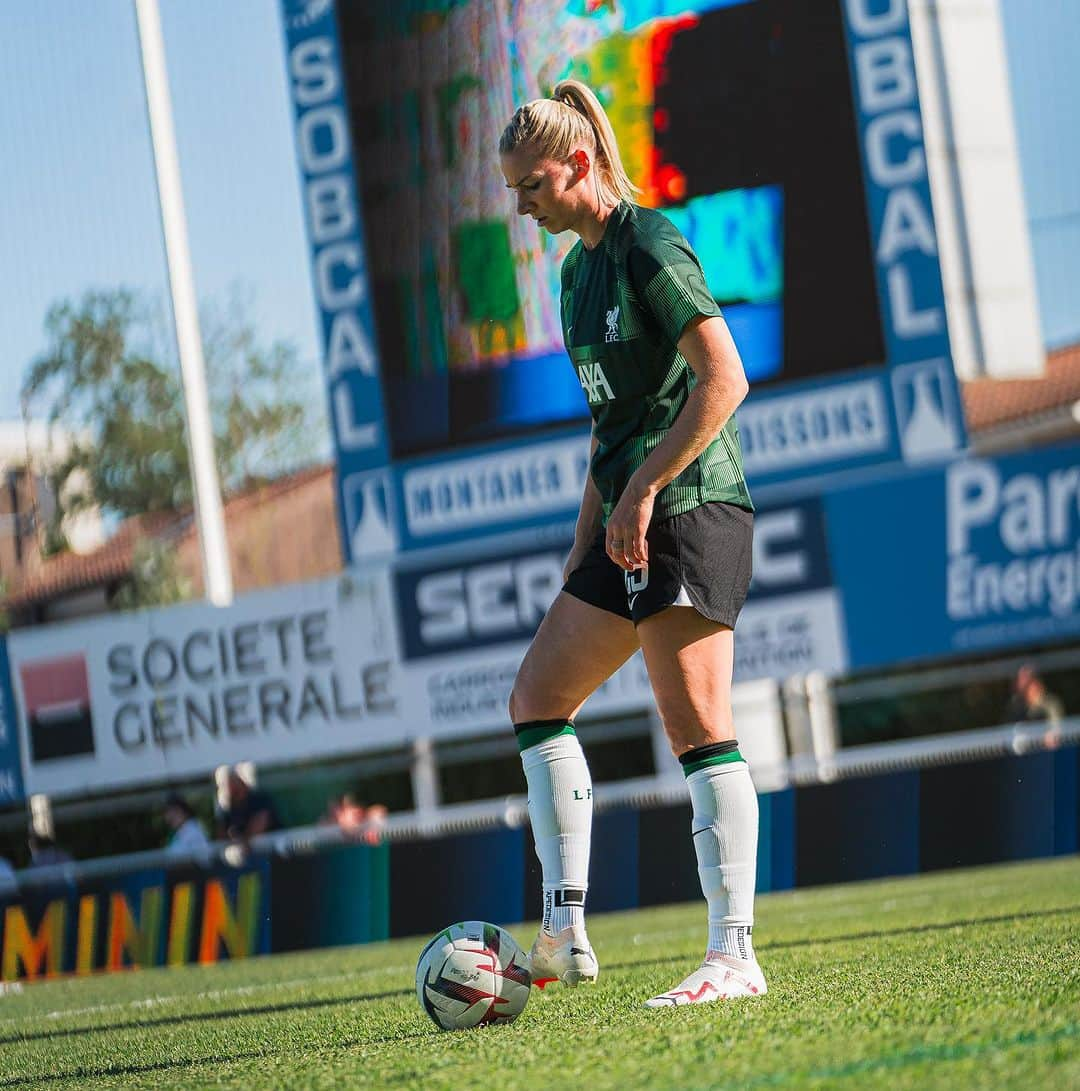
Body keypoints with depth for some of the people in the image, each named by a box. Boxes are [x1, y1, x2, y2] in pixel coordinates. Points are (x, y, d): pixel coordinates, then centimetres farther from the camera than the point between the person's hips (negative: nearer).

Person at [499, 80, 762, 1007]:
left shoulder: (649, 247, -10)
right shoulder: (580, 270, 18)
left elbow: (723, 380, -18)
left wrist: (642, 492, -19)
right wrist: (588, 537, 19)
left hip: (690, 511, -10)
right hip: (631, 523, 10)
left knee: (698, 729, -12)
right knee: (538, 698, 7)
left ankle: (735, 956, -10)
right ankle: (566, 932, 6)